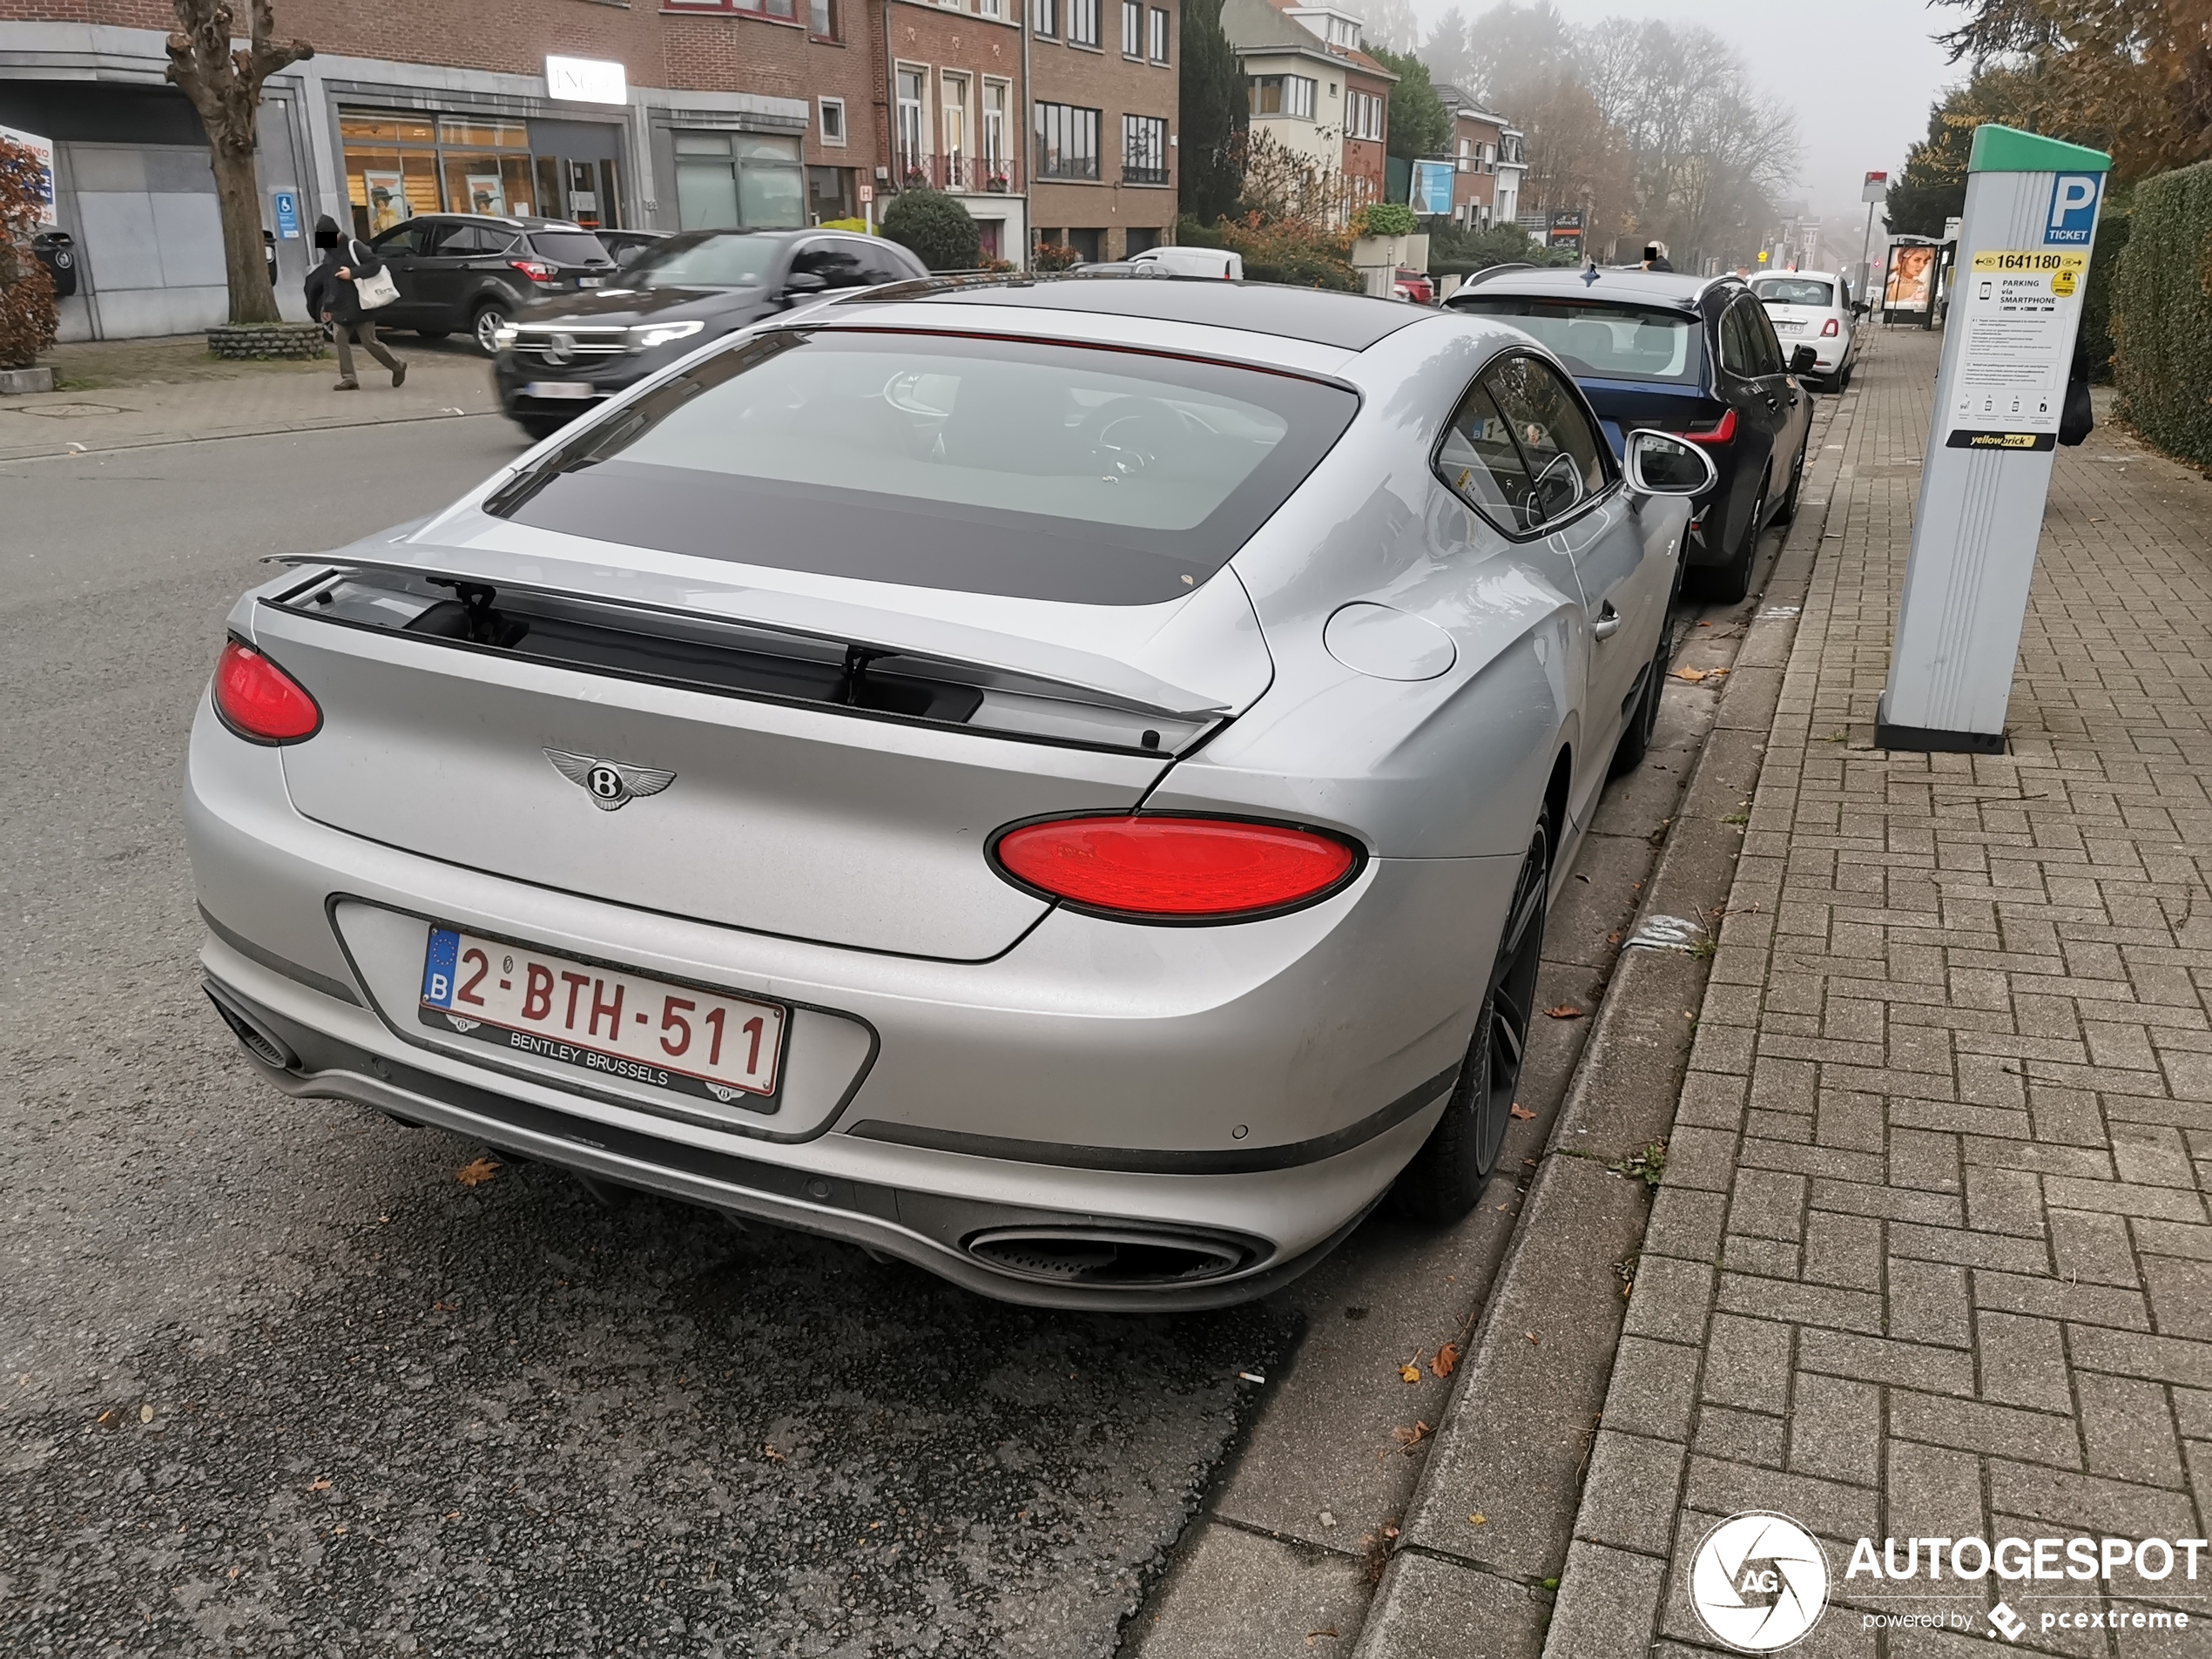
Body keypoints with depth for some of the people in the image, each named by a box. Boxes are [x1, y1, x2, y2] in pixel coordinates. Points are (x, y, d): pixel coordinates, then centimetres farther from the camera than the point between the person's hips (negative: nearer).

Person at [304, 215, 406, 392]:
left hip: (360, 307, -7)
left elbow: (376, 264, -18)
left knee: (369, 343, -4)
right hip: (340, 309, 7)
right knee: (340, 340, -6)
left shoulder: (353, 247, -9)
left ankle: (398, 367, 16)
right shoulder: (328, 254, 15)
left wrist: (352, 273, -23)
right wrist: (327, 306, 20)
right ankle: (348, 378, -5)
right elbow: (327, 282, 22)